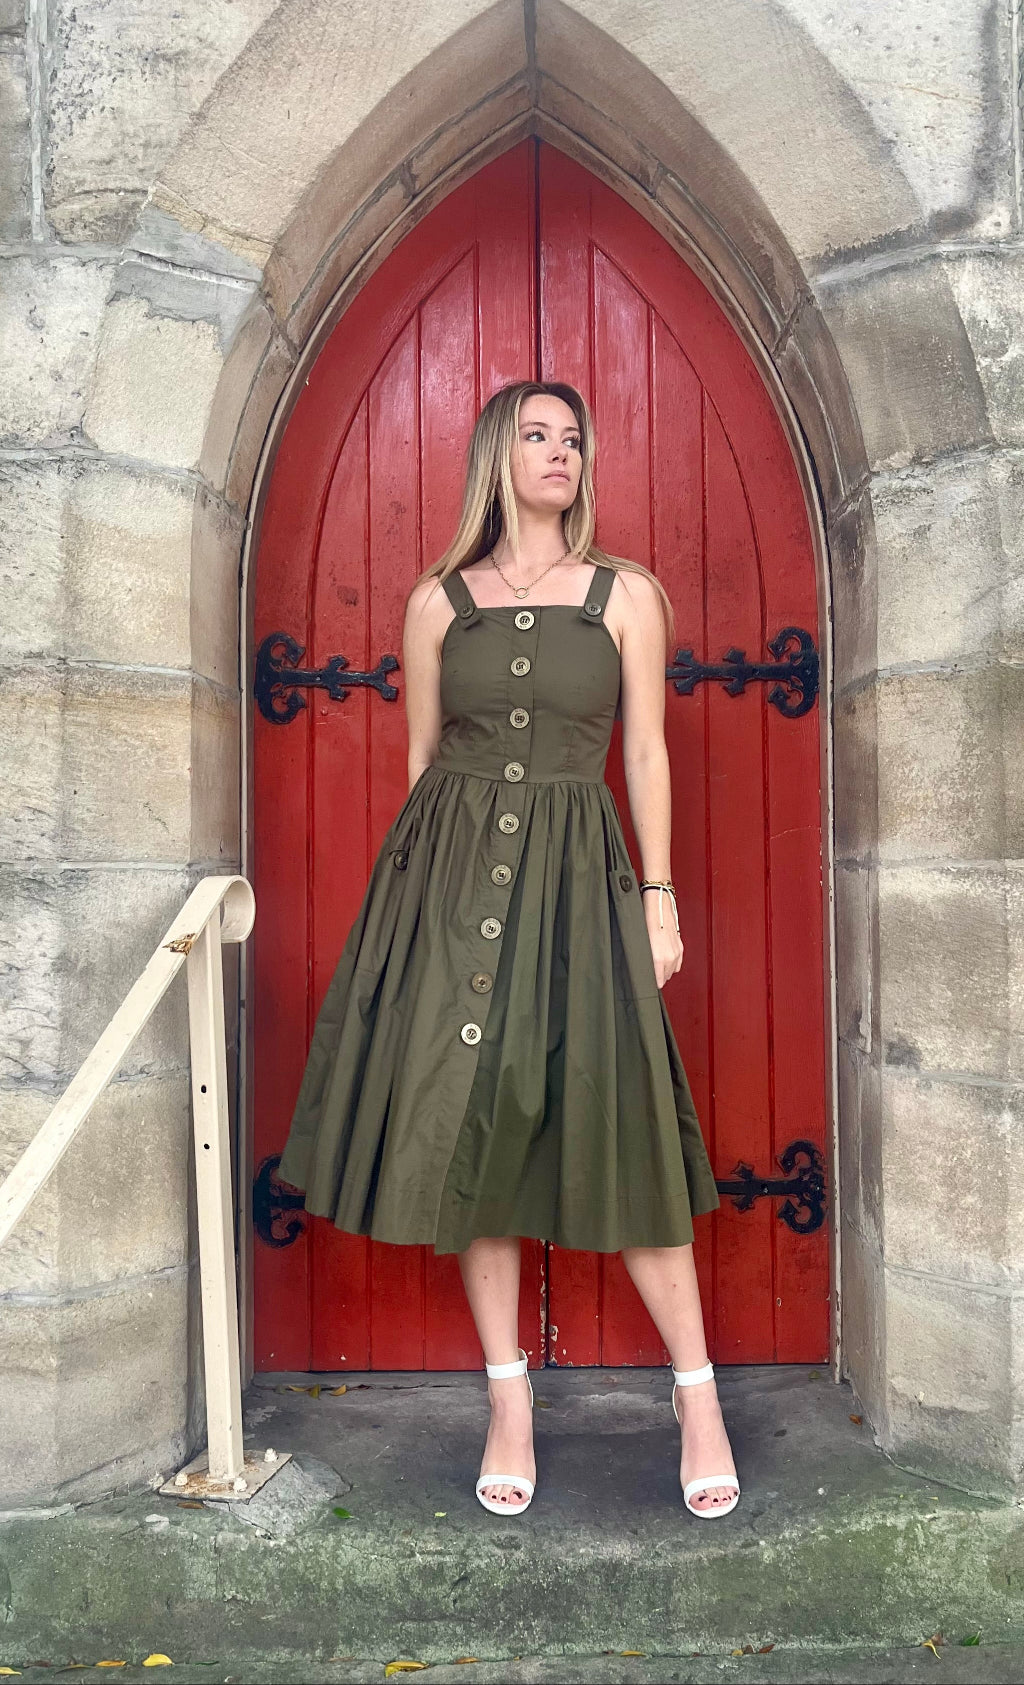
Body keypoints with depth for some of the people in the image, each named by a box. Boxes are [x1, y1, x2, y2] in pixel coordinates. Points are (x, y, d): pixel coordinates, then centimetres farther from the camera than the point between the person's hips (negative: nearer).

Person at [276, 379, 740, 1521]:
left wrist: (658, 898, -1)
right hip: (452, 868, 2)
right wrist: (417, 882, 9)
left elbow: (647, 753, 4)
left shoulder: (627, 594, 6)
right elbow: (420, 757, 11)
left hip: (575, 870, -1)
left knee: (617, 1125, -2)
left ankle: (697, 1393, 15)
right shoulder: (438, 601, 8)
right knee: (470, 1121, 4)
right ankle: (508, 1399, 18)